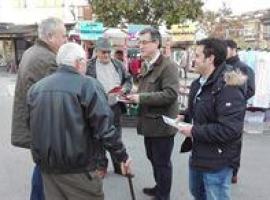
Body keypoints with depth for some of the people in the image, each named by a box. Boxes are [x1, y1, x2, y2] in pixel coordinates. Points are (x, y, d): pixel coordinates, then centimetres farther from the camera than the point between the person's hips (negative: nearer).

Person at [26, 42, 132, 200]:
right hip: (78, 166, -5)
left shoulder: (36, 87, 6)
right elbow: (104, 128, -16)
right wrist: (122, 156, -5)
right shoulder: (88, 85, -12)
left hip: (46, 165, 6)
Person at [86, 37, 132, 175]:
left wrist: (125, 89, -6)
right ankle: (101, 165, 23)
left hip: (115, 106, 4)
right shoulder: (89, 66, -5)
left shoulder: (117, 64, 8)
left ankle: (119, 165, 25)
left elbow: (128, 79, 13)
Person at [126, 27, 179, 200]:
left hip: (162, 123, -9)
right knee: (153, 158, 21)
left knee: (162, 162, 5)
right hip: (149, 122, 9)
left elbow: (171, 94, -26)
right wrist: (134, 97, 2)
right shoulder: (145, 66, 12)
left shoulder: (168, 66, -16)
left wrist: (141, 98, -24)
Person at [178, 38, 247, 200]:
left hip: (217, 161, -9)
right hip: (198, 154, 10)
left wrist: (194, 131, -25)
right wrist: (184, 117, 2)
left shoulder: (228, 88, -26)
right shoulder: (199, 83, 7)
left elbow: (230, 129, -33)